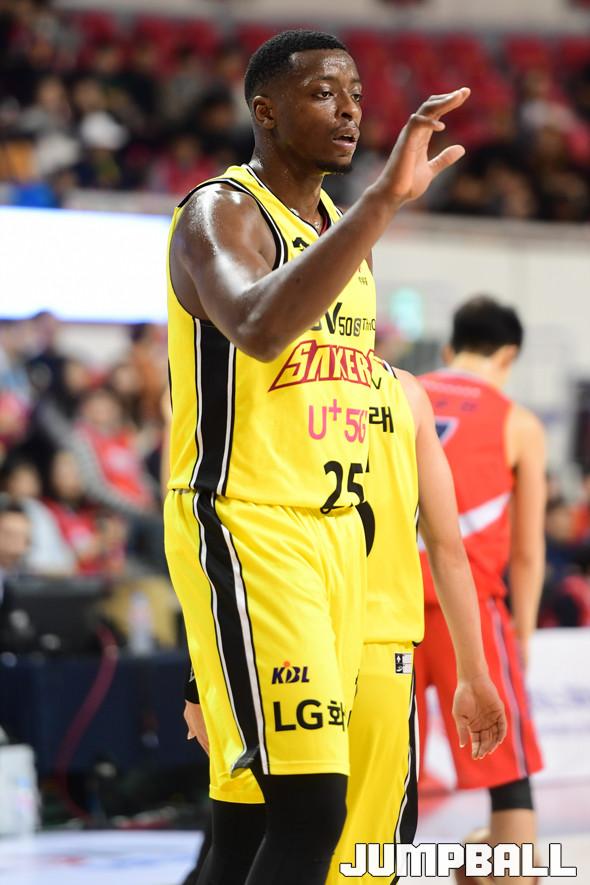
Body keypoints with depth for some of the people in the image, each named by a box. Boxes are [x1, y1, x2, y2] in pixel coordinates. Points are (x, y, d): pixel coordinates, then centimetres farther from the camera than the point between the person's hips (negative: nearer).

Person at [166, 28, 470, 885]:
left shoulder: (338, 227, 16)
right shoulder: (222, 214, -11)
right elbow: (260, 329, -34)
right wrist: (385, 199, -39)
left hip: (334, 530, 8)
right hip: (244, 527, -8)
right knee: (309, 810, -18)